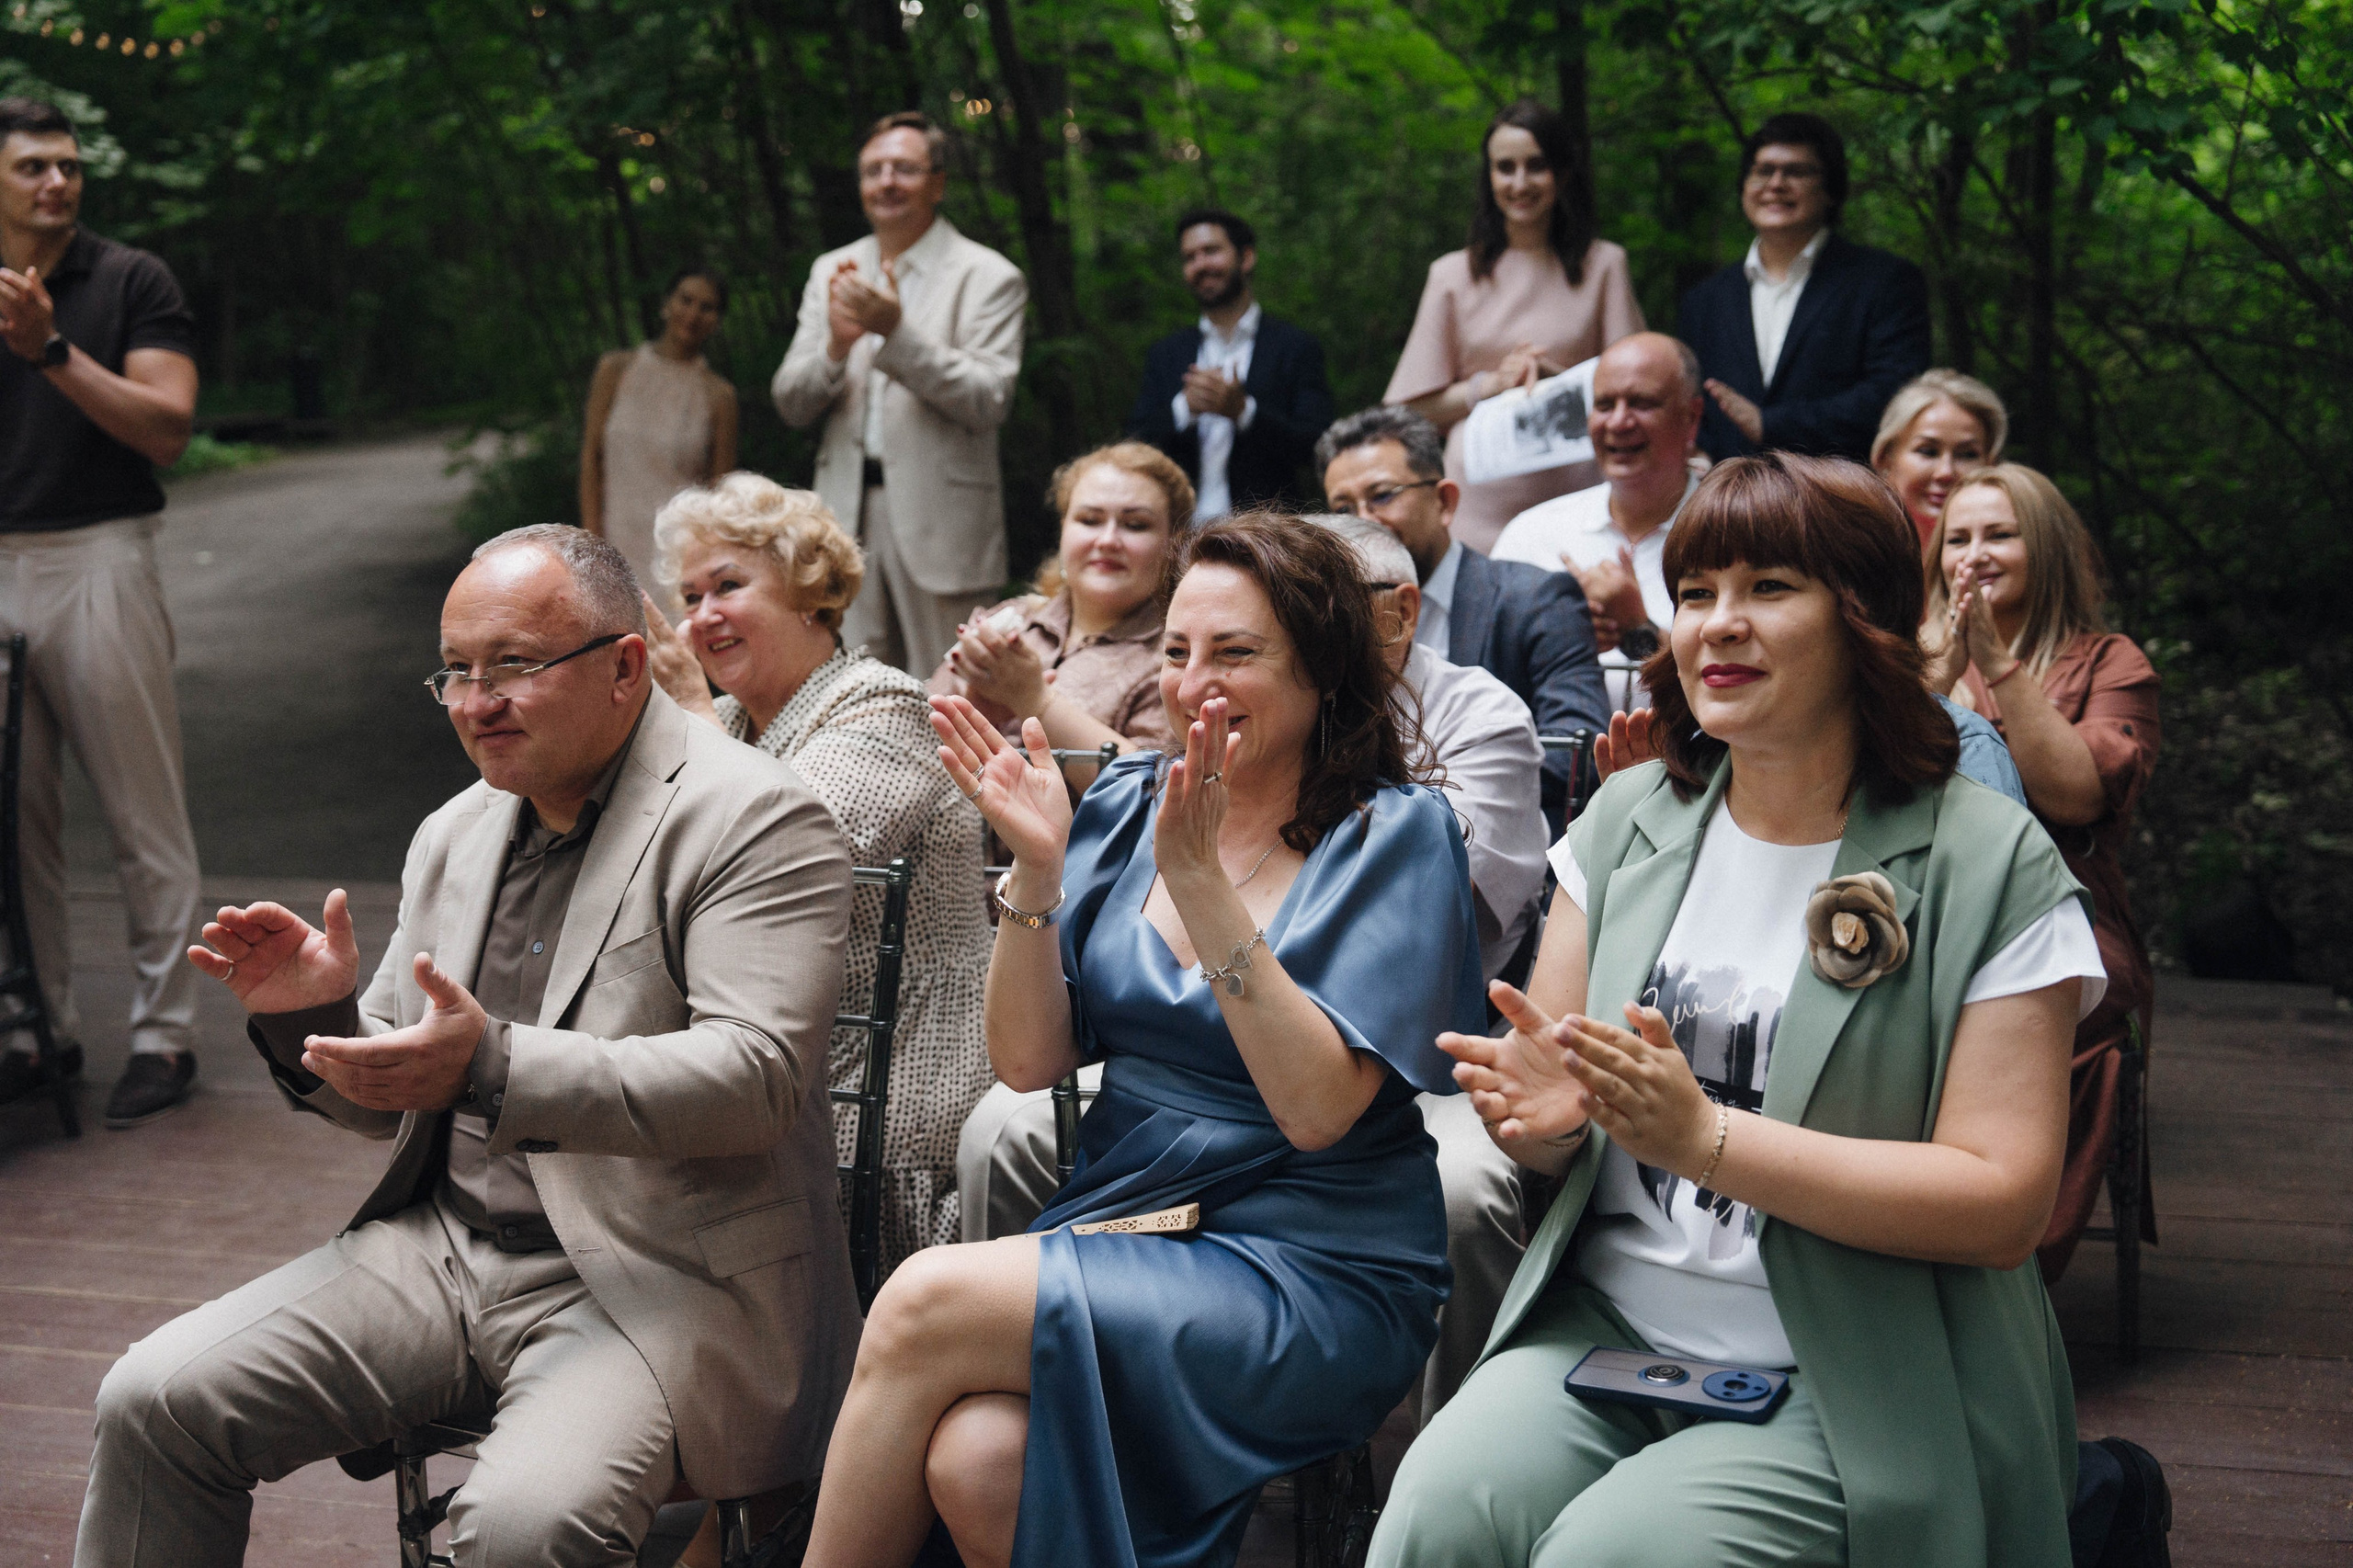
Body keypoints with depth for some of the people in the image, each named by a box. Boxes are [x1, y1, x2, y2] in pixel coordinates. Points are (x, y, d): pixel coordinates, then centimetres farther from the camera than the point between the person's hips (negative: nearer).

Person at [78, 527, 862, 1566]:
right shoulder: (455, 834, 15)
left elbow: (755, 1075, -21)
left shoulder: (752, 819, -8)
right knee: (155, 1400, -6)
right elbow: (391, 1100, 21)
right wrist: (315, 1014, -3)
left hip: (659, 1283, -7)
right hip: (444, 1249, 7)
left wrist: (494, 1069, -30)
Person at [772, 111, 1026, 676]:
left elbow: (989, 403, -11)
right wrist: (836, 346, -12)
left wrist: (897, 331, -20)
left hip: (939, 518, -4)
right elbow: (791, 405, 10)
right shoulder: (832, 271, 13)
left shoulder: (987, 278, -1)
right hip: (848, 512, 4)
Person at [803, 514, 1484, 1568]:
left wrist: (1199, 879, -21)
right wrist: (1037, 866, -10)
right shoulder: (1127, 808, 10)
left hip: (1309, 1274, -4)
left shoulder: (1396, 835, -4)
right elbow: (1026, 1060, 5)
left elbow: (1317, 1107, -16)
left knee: (927, 1304, -24)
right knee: (973, 1454, -29)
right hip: (1113, 1228, 4)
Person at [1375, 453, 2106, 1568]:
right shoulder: (1628, 818, 9)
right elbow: (1550, 1132, 13)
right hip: (1602, 1330, 3)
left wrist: (1703, 1137, -18)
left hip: (1854, 1390, -3)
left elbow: (2004, 1204, -11)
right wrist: (1542, 1112, -13)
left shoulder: (1991, 867, -4)